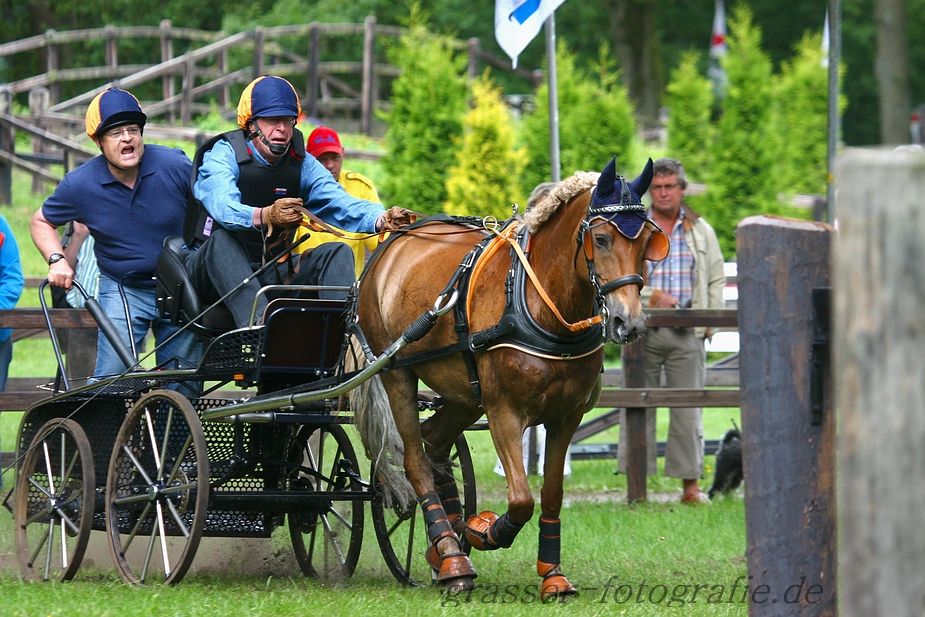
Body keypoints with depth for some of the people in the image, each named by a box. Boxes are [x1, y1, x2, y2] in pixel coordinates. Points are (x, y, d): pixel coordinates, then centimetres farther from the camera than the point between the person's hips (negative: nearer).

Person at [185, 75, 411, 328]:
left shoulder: (302, 164, 4)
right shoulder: (224, 154, -11)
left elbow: (341, 203, -12)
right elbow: (223, 206, -32)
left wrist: (381, 219, -34)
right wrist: (264, 216, -54)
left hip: (274, 274, 5)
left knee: (337, 252, -15)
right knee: (220, 240, -36)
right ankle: (256, 325, -60)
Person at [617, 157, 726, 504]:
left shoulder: (701, 231, 12)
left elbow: (716, 280, 14)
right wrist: (652, 297, -10)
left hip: (686, 332, 1)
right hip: (642, 331, -1)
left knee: (688, 410, 0)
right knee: (637, 407, -2)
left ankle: (690, 485, 4)